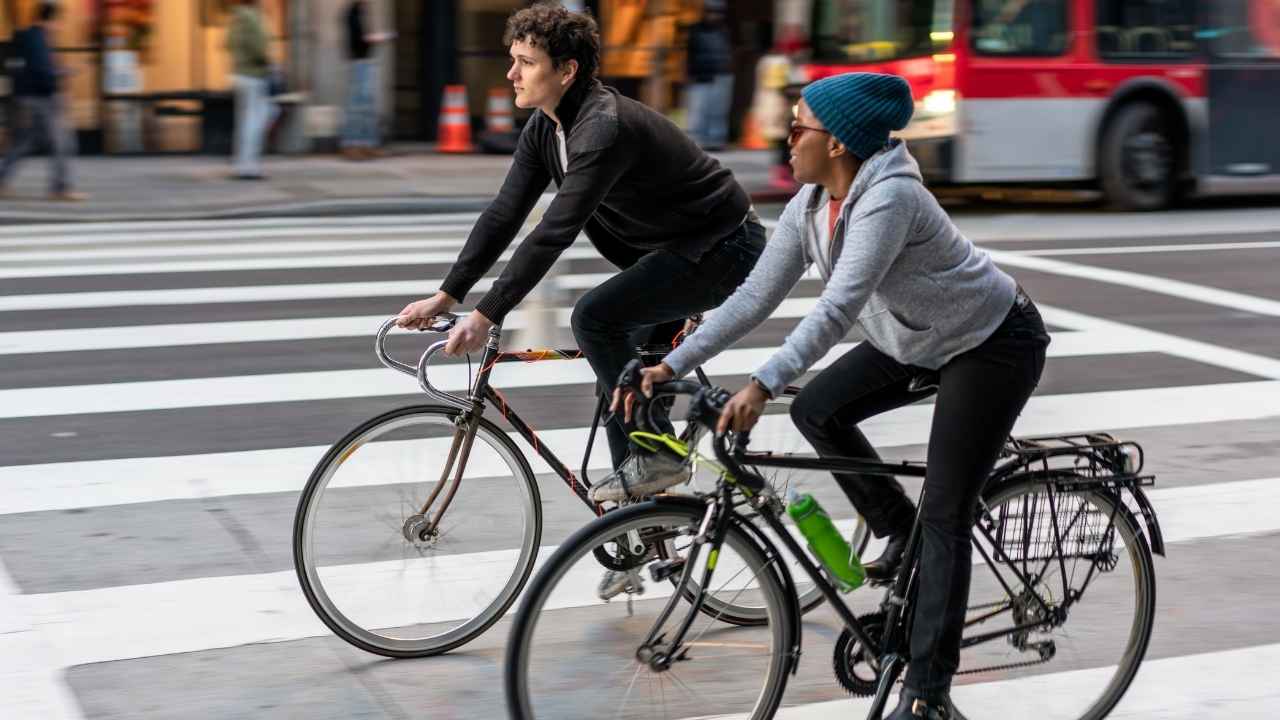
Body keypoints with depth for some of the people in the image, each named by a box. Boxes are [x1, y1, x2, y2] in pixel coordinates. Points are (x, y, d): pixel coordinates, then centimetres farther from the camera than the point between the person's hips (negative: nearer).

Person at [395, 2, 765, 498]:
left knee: (595, 317, -22)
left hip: (722, 250, -10)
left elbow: (554, 234, -35)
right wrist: (445, 297, -4)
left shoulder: (604, 129, -30)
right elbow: (504, 215, 1)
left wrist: (485, 317, -35)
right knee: (624, 376, 12)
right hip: (669, 248, 10)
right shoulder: (543, 129, -1)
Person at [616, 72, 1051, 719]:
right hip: (915, 343, 8)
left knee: (943, 518, -11)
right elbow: (755, 297, -5)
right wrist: (672, 365, -11)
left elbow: (837, 308, -41)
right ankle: (900, 531, 12)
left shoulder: (888, 198, -32)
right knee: (816, 410, -7)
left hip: (994, 344, -8)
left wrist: (762, 386, -49)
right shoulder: (810, 205, -7)